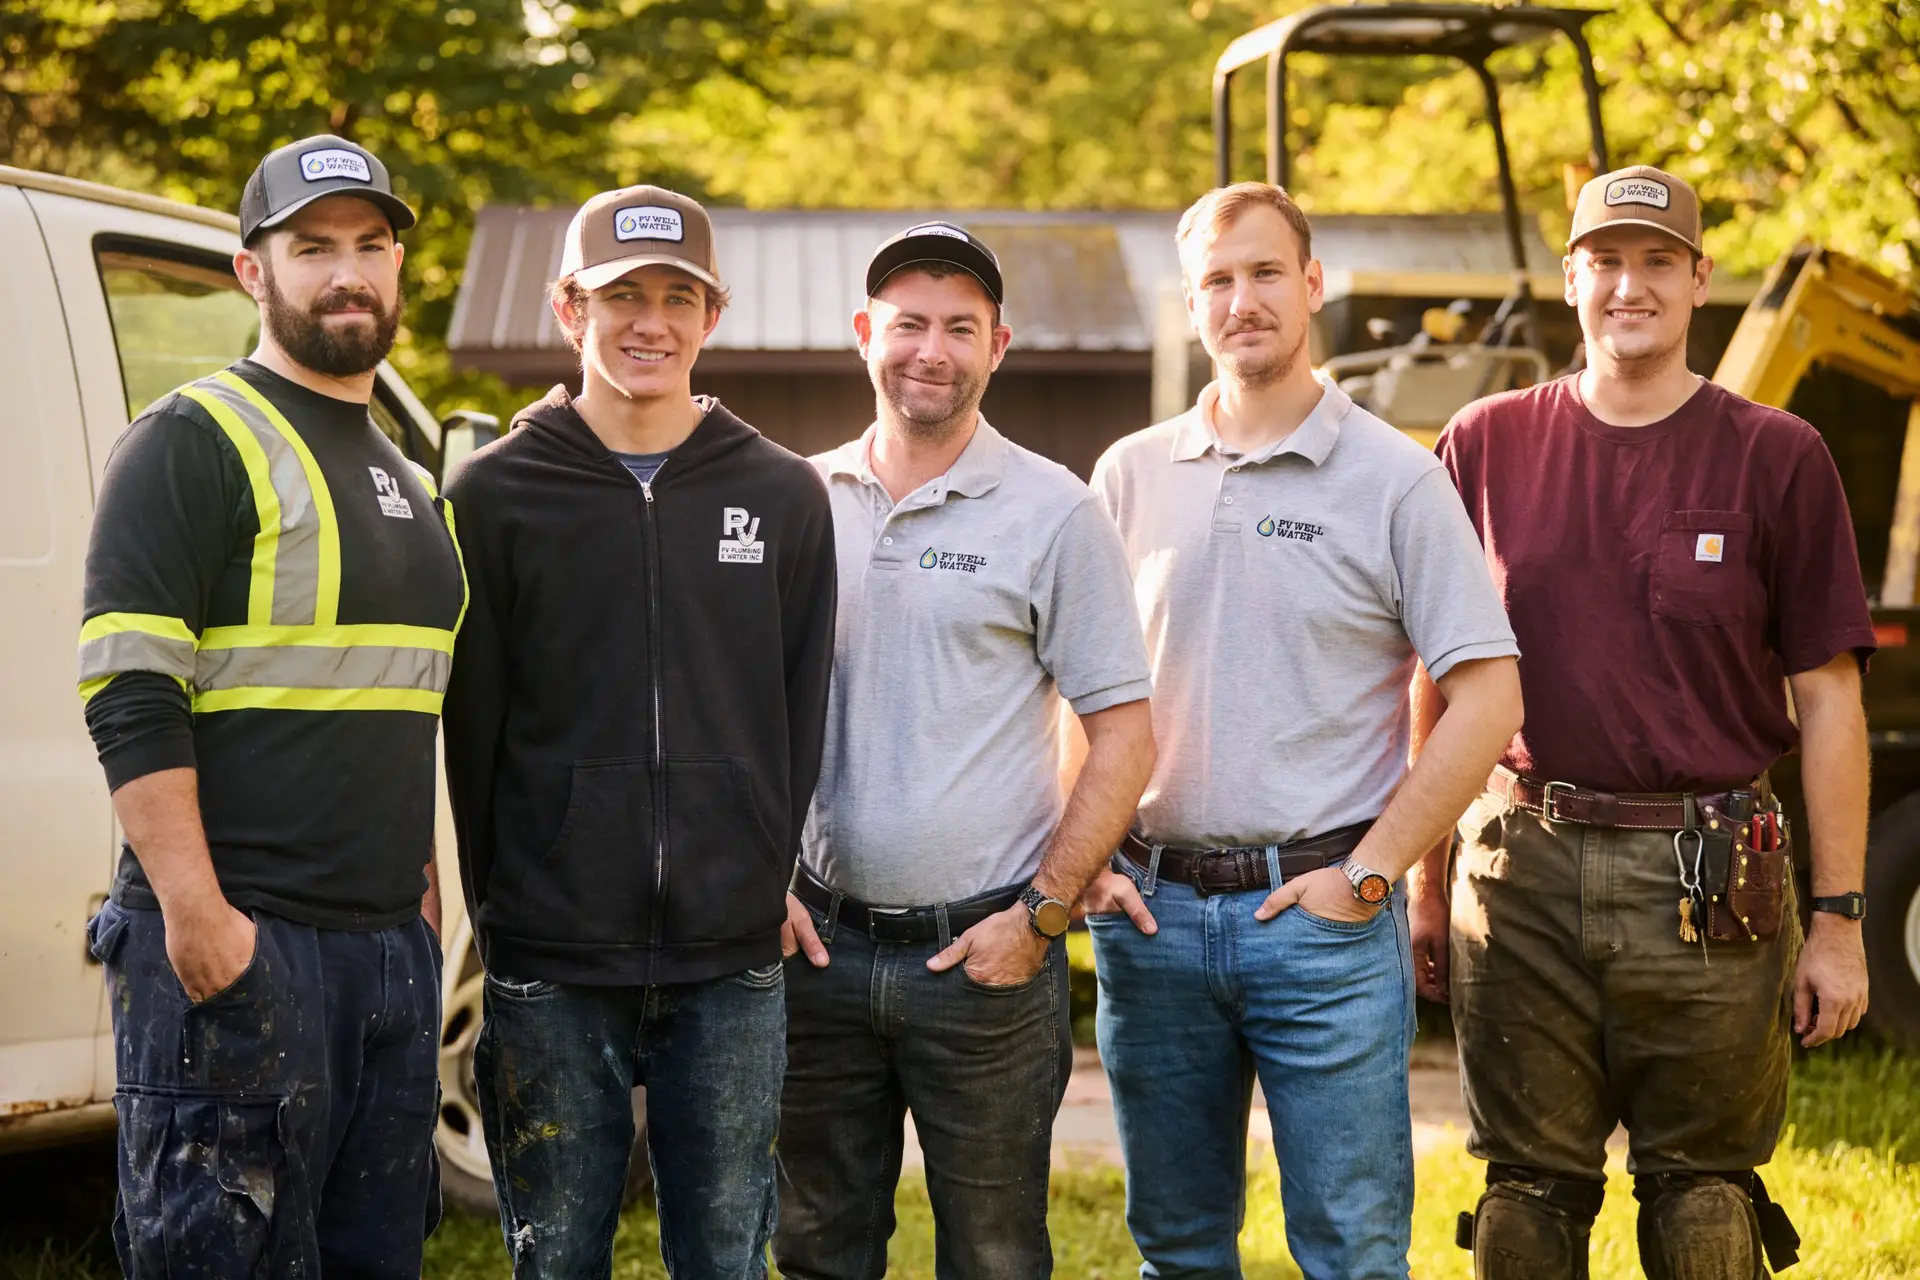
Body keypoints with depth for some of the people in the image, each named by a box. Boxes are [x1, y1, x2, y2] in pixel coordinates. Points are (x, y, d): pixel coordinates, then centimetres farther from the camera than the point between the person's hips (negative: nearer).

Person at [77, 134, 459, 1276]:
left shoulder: (411, 484, 20)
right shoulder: (195, 443, -5)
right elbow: (131, 700, -14)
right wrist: (195, 912, -21)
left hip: (390, 943, 8)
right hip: (239, 946, -8)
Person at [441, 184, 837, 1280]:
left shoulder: (785, 496, 7)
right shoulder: (498, 494, 2)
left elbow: (804, 715, 9)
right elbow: (471, 725, 3)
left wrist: (768, 880, 2)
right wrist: (504, 910, 0)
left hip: (731, 970, 1)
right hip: (551, 973, -1)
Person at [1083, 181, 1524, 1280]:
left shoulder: (1398, 479, -2)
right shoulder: (1131, 475, 9)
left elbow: (1490, 698, -5)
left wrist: (1368, 874, -10)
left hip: (1321, 913, -3)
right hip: (1150, 911, 3)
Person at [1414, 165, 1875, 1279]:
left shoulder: (1777, 458, 1)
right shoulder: (1486, 446, 7)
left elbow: (1829, 700, 1)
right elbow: (1440, 680, 12)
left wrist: (1837, 921, -3)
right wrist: (1426, 884, 9)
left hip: (1709, 882, -1)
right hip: (1522, 870, 2)